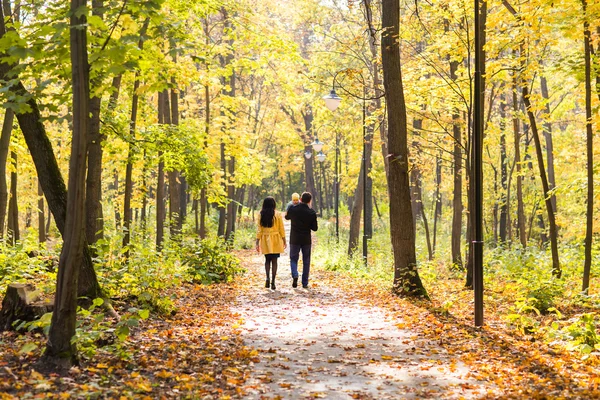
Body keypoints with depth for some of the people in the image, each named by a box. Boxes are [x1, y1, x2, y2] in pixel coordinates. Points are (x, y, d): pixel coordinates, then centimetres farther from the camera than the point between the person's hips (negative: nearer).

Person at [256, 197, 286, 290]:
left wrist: (257, 243, 2)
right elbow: (281, 230, -2)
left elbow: (259, 230, -2)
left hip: (265, 240, 1)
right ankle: (273, 282, 3)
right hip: (276, 240, -1)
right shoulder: (278, 215, -6)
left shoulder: (261, 216, -3)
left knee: (267, 260, 16)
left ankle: (267, 278, -3)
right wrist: (284, 241, 7)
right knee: (274, 261, 5)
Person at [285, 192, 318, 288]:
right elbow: (314, 228, -6)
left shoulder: (292, 209, -9)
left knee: (293, 259, 12)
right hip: (306, 240, 0)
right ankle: (305, 283, 11)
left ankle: (295, 275, -14)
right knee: (306, 261, 10)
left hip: (294, 239, 0)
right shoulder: (312, 212, -11)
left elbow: (287, 217, 13)